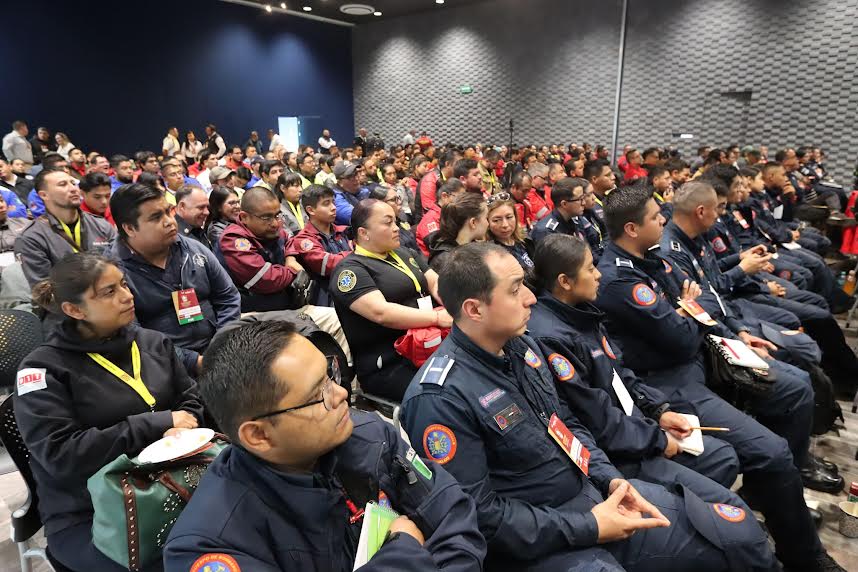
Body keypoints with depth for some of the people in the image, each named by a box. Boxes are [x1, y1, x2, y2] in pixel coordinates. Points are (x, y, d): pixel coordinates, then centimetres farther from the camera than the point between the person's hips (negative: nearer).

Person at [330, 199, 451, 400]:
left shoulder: (403, 254, 20)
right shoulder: (350, 269, -6)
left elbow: (436, 283, 14)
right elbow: (381, 312, -20)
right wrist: (438, 317, -23)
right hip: (387, 366, -7)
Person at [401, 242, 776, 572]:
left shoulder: (520, 346, 1)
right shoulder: (440, 398, -24)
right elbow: (479, 515, -22)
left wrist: (611, 479, -2)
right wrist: (587, 528, -19)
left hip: (591, 491, 7)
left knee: (741, 535, 7)